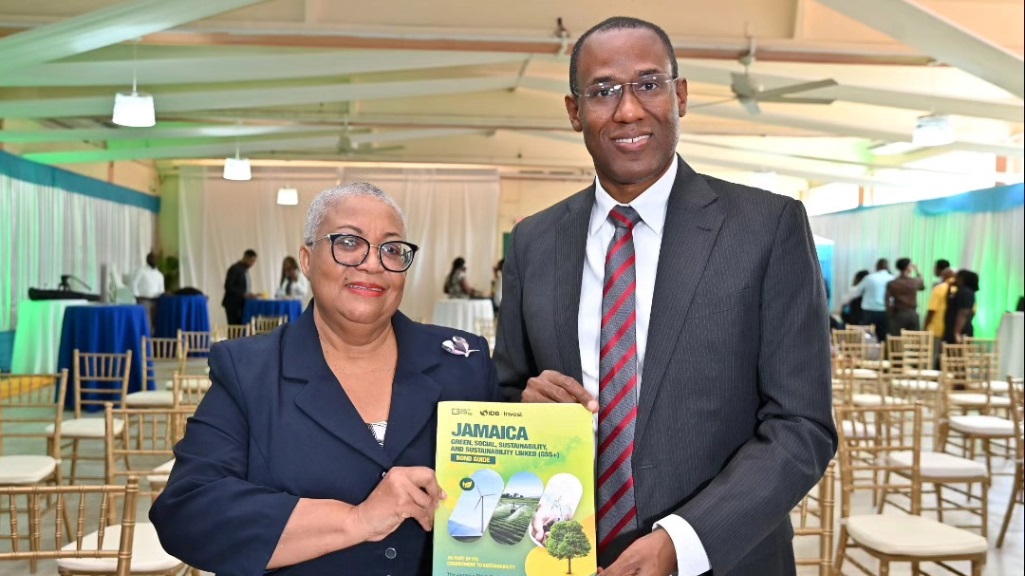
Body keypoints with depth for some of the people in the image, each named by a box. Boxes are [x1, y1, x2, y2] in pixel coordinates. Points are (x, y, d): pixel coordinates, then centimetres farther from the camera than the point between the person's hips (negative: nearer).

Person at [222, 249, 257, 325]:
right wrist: (243, 295, -22)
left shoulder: (245, 270, 14)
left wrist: (249, 295, 3)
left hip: (241, 304, 8)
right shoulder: (234, 269, -12)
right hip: (233, 304, -8)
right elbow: (228, 287, -18)